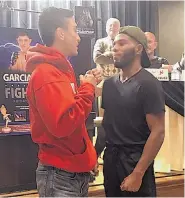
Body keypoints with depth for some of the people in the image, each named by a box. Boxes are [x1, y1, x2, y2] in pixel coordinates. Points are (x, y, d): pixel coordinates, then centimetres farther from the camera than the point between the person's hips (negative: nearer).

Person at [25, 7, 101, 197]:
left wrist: (87, 86, 2)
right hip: (60, 175, -10)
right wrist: (87, 89, -17)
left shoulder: (60, 68, 12)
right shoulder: (46, 73, -19)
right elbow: (62, 124, -27)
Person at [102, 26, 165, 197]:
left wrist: (138, 173, -19)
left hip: (135, 161, -6)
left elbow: (158, 132, -16)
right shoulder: (109, 83, 8)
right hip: (110, 159, 6)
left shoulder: (148, 84, -11)